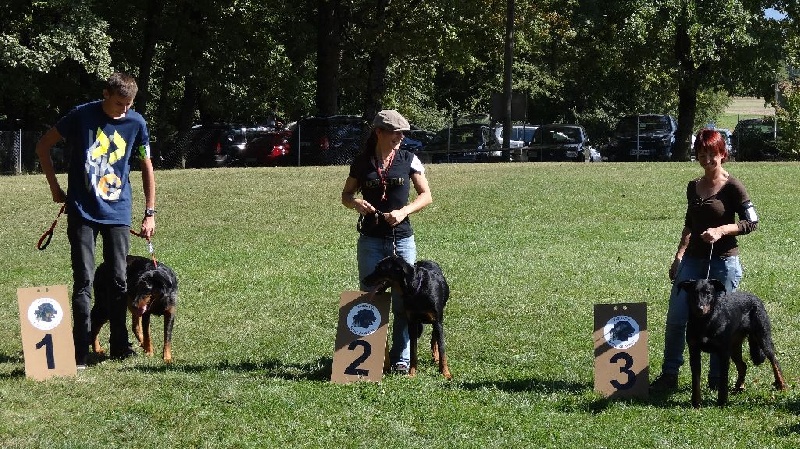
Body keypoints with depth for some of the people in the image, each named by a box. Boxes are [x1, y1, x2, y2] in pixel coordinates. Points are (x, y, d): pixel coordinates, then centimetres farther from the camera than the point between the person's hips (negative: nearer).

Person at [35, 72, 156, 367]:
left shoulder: (136, 123, 0)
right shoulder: (82, 116, -8)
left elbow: (146, 167, 10)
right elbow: (43, 147, 3)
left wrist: (150, 213, 8)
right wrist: (55, 188, 3)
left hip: (118, 213, 3)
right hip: (82, 213, -2)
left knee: (119, 280, 5)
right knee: (84, 281, -6)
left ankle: (119, 345, 16)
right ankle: (80, 351, -3)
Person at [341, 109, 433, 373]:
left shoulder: (409, 160, 1)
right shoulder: (362, 163, 2)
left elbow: (426, 195, 4)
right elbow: (346, 195, 12)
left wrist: (404, 211, -13)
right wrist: (356, 203, -12)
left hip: (402, 239, 0)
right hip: (370, 240, 1)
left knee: (403, 302, 0)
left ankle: (400, 359, 8)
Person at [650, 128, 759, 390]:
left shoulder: (732, 187, -6)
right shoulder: (693, 187, 11)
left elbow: (751, 223, -7)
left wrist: (721, 230, -19)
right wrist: (679, 255, 14)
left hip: (723, 262, -5)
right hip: (693, 260, 5)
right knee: (675, 317, -1)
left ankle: (717, 379, 12)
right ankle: (669, 375, 6)